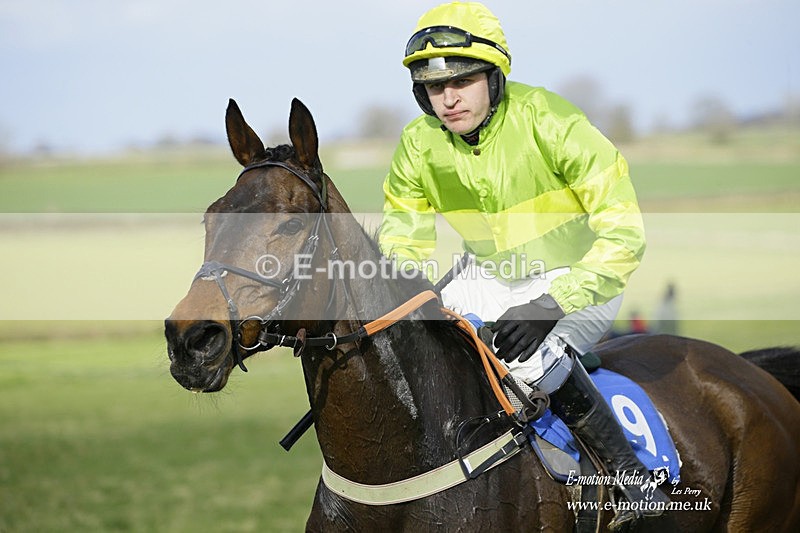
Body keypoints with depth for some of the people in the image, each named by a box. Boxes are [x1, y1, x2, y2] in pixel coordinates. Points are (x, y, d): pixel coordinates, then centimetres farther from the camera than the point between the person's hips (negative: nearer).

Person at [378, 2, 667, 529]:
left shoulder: (549, 122, -25)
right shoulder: (420, 146, -9)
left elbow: (622, 234, -27)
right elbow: (401, 242, 5)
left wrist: (552, 305, -37)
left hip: (577, 277, -6)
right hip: (491, 281, 6)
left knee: (530, 355, -33)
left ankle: (631, 473, -18)